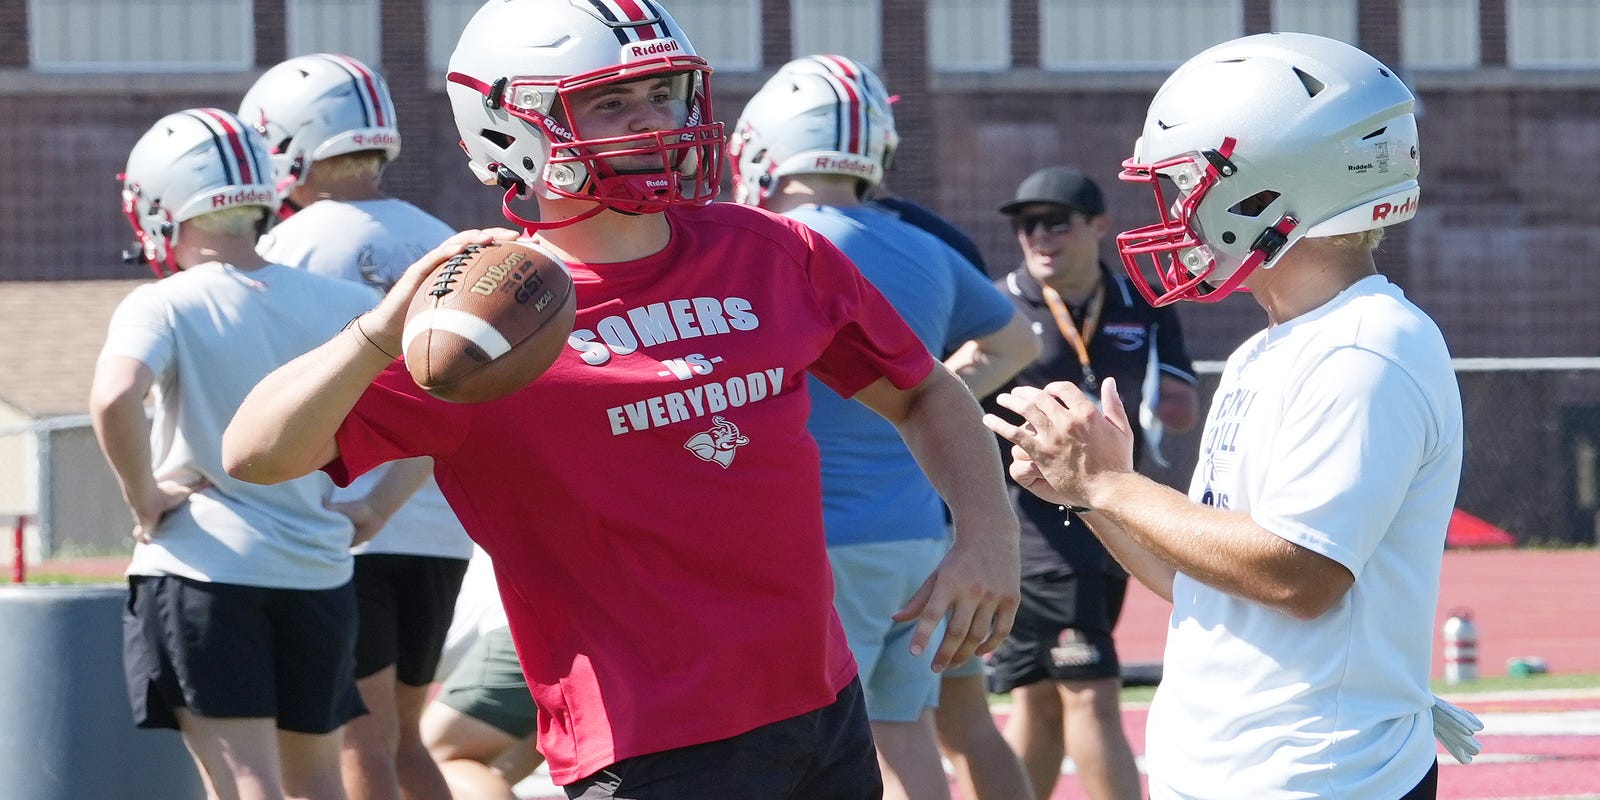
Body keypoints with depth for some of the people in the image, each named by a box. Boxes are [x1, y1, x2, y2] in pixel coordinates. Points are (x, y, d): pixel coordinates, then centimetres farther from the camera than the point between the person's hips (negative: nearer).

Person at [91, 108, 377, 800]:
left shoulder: (164, 308, -9)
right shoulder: (339, 303, 4)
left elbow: (114, 399, -27)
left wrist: (144, 502, -13)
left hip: (202, 567, -4)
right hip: (320, 570, 4)